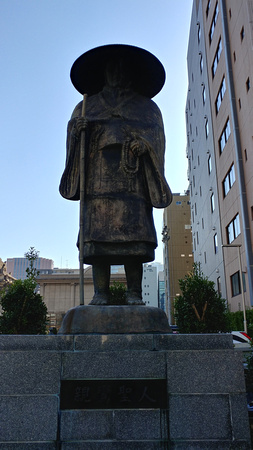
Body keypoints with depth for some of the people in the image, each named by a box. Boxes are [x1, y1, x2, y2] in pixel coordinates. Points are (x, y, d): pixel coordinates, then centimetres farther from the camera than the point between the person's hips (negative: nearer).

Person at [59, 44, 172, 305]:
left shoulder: (146, 106, 27)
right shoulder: (87, 106, 30)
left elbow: (157, 134, 13)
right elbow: (73, 130, 19)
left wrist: (144, 142, -10)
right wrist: (77, 129, -5)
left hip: (132, 175, -1)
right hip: (99, 175, 1)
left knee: (133, 234, -14)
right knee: (98, 235, -13)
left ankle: (134, 293, -13)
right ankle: (100, 293, -13)